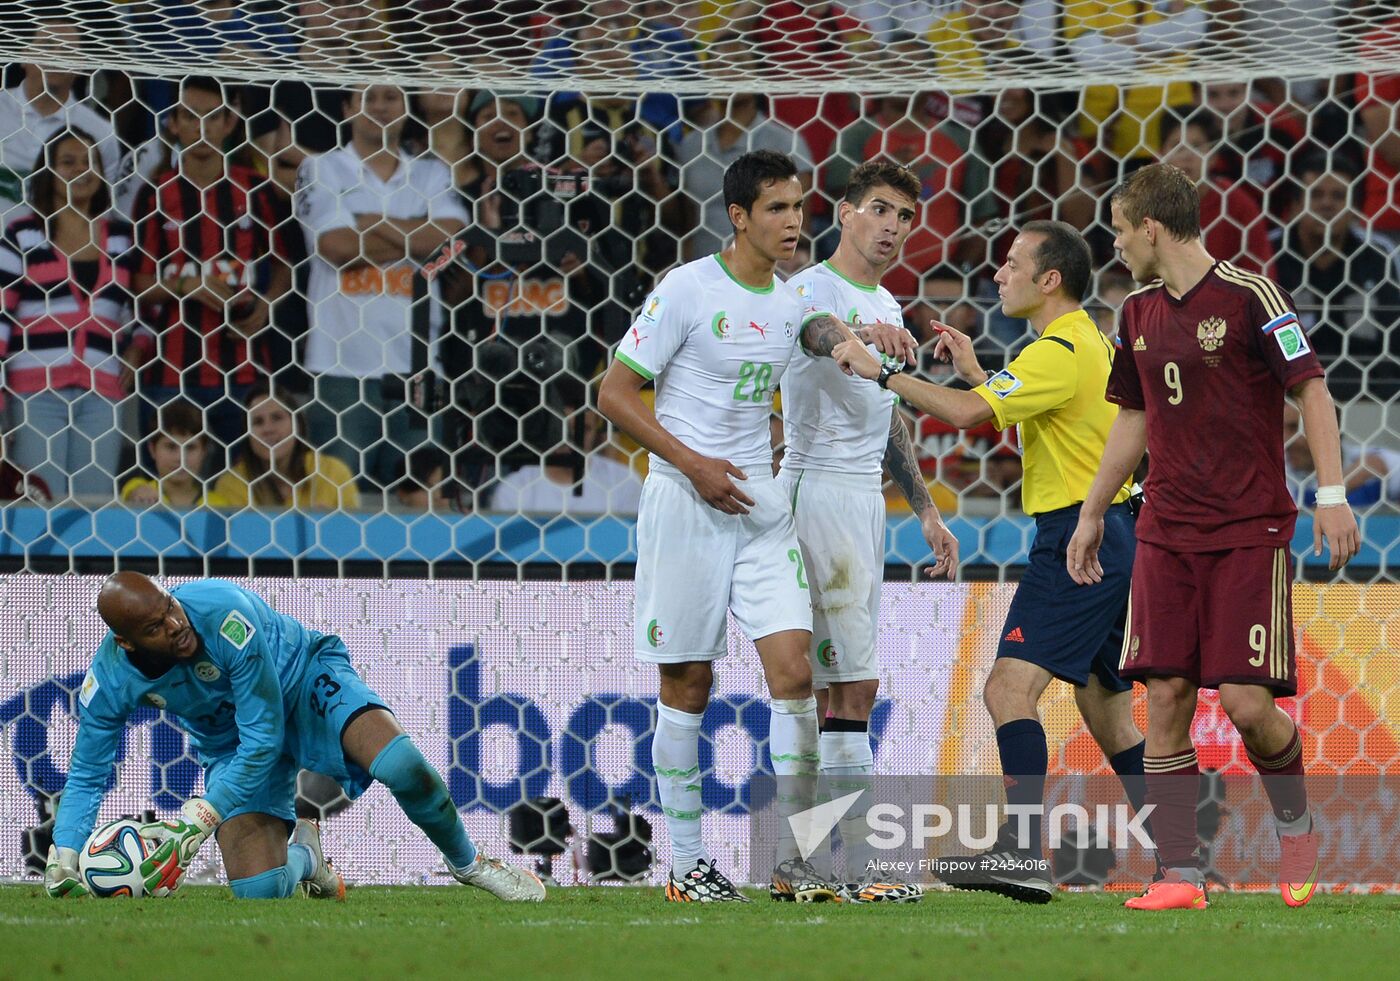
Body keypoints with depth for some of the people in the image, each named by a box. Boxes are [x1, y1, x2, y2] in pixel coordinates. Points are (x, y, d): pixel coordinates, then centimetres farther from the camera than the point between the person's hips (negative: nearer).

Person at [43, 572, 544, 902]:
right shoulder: (108, 680, -23)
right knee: (258, 890, -17)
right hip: (232, 745, 3)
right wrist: (63, 859, -23)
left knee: (401, 765, -33)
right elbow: (86, 776, -6)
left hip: (305, 680, -3)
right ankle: (303, 855, 23)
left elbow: (263, 736, -29)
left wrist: (197, 820, -34)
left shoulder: (224, 613, -36)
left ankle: (469, 863, -3)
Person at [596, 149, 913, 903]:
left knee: (793, 667, -8)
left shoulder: (793, 301, 8)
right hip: (684, 502, -5)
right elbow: (615, 394, -7)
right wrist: (694, 465, -15)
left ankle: (791, 860, -4)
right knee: (688, 684, 1)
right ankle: (685, 863, 10)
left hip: (759, 503, 5)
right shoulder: (688, 290, -8)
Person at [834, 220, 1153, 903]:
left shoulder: (1059, 352, -15)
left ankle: (1023, 851, -29)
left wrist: (881, 371, -16)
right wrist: (974, 372, 21)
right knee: (1106, 712, 18)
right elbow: (1023, 422, 28)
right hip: (1111, 536, 11)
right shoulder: (1092, 343, 17)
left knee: (1011, 687, -18)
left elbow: (965, 414, -25)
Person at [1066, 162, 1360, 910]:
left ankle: (1295, 826, 18)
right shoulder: (1138, 313, 11)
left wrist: (1332, 496, -15)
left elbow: (1311, 390, -8)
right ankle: (1179, 876, -2)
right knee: (1165, 699, -4)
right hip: (1166, 533, 6)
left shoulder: (1247, 297, -8)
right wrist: (1092, 514, 22)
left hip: (1250, 530, -5)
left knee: (1248, 703, -11)